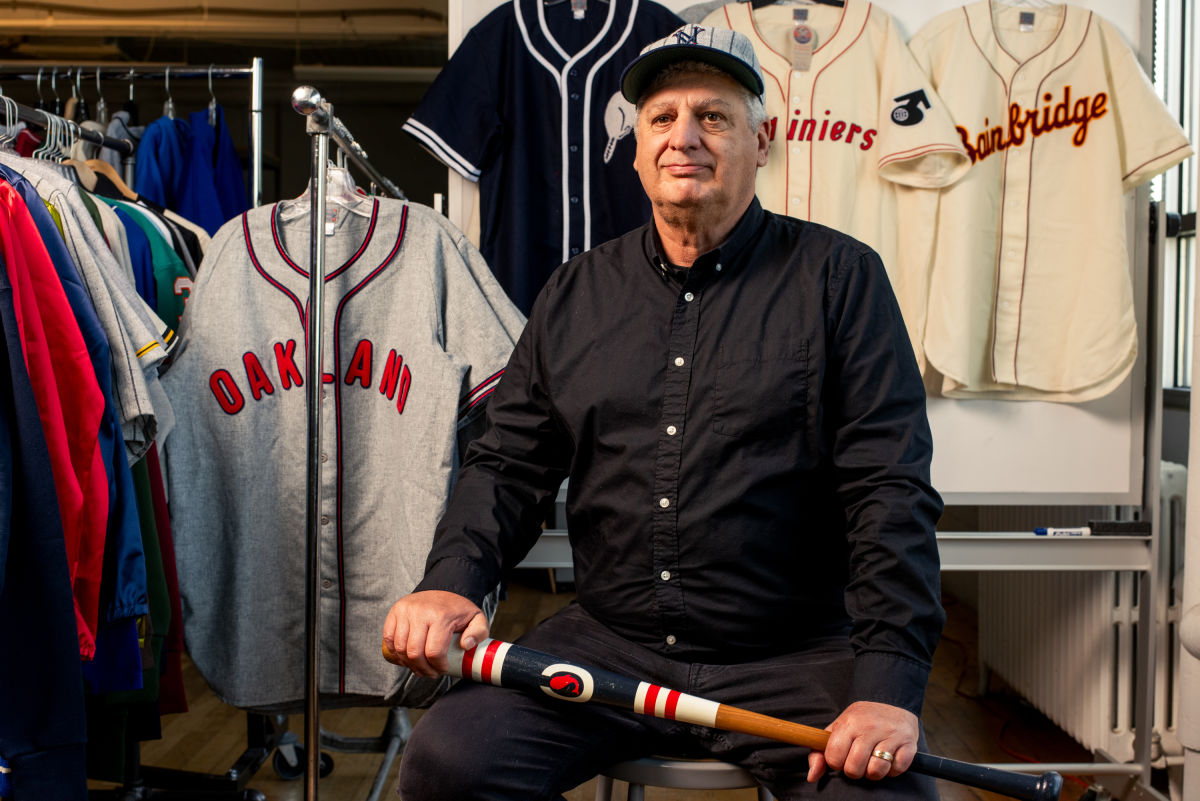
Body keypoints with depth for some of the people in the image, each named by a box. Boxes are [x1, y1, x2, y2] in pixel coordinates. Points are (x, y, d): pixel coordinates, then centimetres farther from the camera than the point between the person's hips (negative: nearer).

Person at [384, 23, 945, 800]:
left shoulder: (840, 277, 0)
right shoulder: (575, 293, 11)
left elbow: (892, 488, -7)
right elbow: (508, 463, 11)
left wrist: (888, 685, -17)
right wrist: (452, 582, -9)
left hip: (796, 657, -2)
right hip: (606, 642, 3)